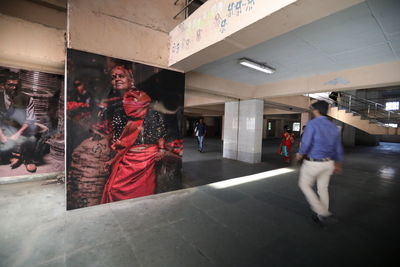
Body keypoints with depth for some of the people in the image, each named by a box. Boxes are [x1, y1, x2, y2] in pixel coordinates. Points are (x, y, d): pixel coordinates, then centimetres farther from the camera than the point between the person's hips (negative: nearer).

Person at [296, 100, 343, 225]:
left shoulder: (312, 124, -19)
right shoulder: (333, 127, 4)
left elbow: (306, 144, -24)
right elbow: (338, 148, 9)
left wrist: (300, 154, -2)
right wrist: (338, 164, 22)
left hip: (313, 163, -7)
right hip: (328, 163, 7)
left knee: (304, 185, 15)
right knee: (323, 188, 20)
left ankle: (323, 213, 10)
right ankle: (322, 216, 32)